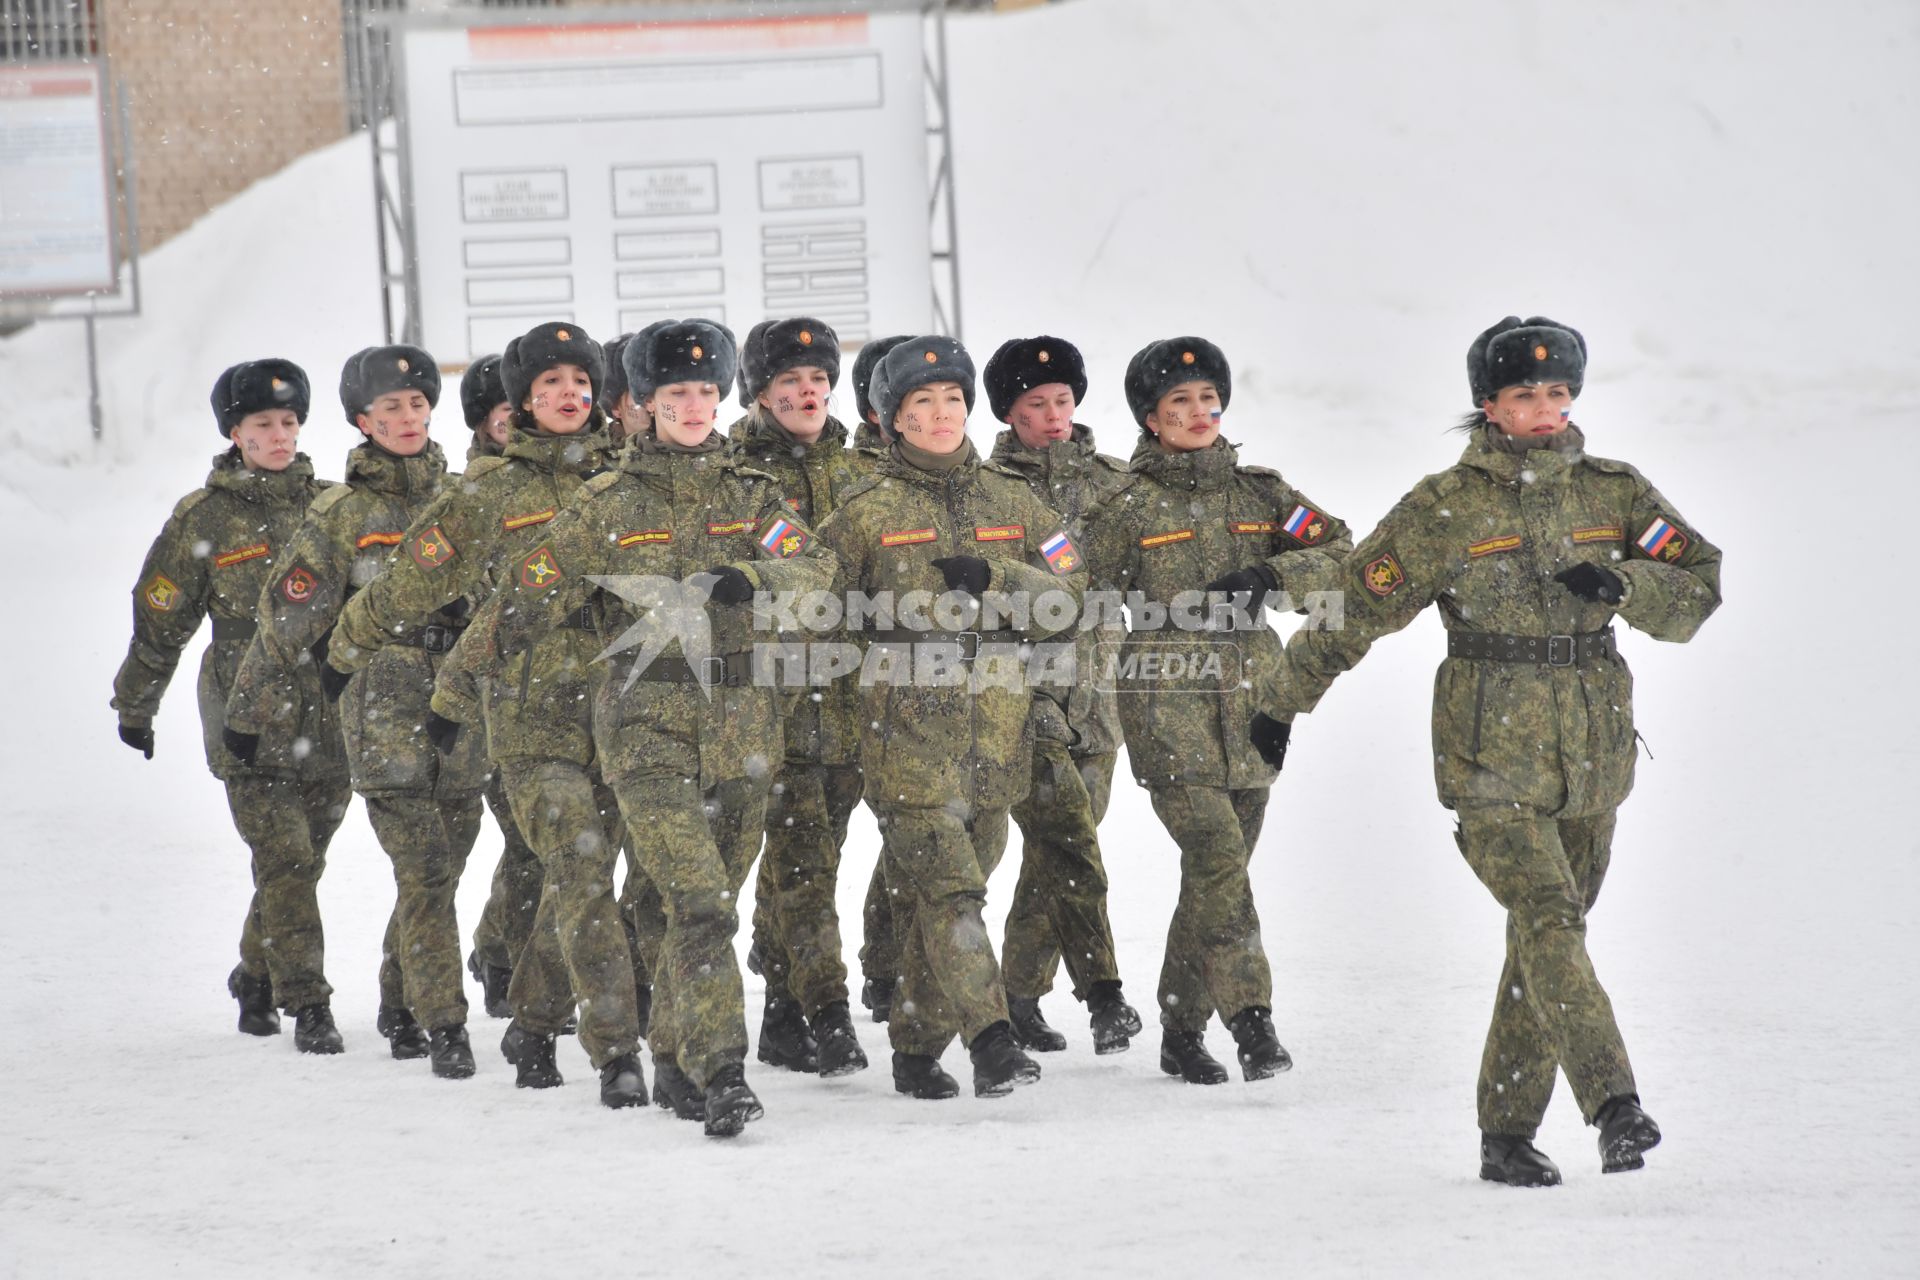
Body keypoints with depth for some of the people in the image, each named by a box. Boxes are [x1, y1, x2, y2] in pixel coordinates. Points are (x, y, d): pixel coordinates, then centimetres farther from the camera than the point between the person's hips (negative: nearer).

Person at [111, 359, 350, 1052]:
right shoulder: (204, 519, 0)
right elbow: (159, 620, 8)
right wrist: (135, 704, 13)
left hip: (329, 716, 3)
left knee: (303, 861, 9)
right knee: (283, 860, -12)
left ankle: (256, 979, 29)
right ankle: (308, 1003, -9)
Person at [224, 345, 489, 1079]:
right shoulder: (341, 514, 2)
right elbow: (287, 619, 6)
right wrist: (250, 711, 9)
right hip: (384, 709, -3)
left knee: (440, 871, 7)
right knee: (424, 873, -12)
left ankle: (400, 1010, 24)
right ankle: (442, 1024, -9)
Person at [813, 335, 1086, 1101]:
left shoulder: (1008, 501, 13)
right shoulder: (867, 511, 2)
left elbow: (1067, 593, 7)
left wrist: (990, 579, -8)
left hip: (995, 734, 4)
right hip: (907, 733, -4)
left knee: (946, 891, 10)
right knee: (946, 887, -15)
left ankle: (917, 1046, 20)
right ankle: (989, 1039, -22)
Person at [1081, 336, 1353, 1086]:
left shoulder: (1258, 493, 11)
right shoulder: (1128, 508, 0)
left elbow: (1340, 554, 4)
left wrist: (1270, 577, -11)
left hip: (1250, 709, 5)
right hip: (1167, 709, -5)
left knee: (1217, 874, 8)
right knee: (1217, 856, -19)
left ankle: (1182, 1032, 18)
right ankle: (1252, 1021, -22)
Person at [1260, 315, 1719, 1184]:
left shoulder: (1613, 493, 7)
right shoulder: (1446, 508, -4)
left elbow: (1697, 588, 2)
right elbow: (1358, 603, 1)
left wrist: (1619, 582, -18)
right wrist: (1282, 702, 4)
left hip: (1591, 754, 4)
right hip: (1490, 755, -4)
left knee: (1546, 939, 9)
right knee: (1548, 918, -19)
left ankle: (1508, 1134, 17)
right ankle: (1614, 1104, -28)